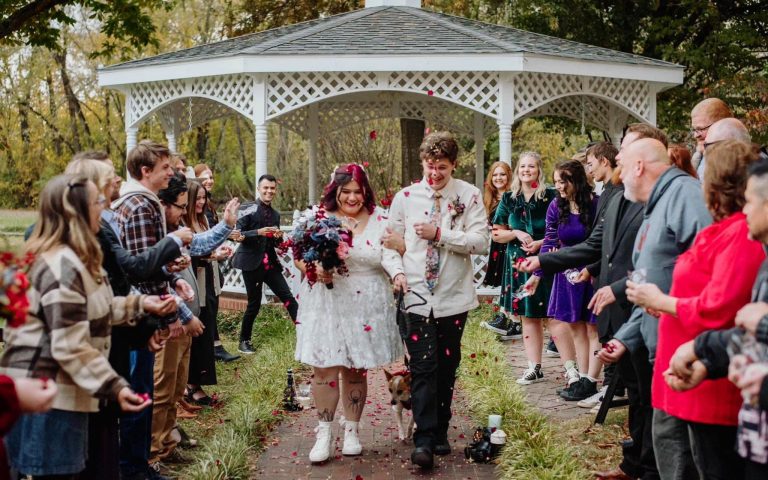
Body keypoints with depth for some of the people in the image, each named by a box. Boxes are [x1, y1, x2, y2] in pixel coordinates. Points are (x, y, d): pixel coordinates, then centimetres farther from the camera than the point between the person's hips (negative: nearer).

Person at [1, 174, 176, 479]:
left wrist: (140, 304, 11)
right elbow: (69, 346, -26)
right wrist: (114, 386, -26)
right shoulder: (62, 265, -23)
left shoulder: (69, 258, 12)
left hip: (55, 391, 11)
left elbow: (92, 311, 19)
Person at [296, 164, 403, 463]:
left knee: (356, 370, 10)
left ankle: (351, 431, 23)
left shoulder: (379, 220, 3)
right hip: (325, 305, -1)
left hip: (365, 308, 1)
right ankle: (324, 433, 9)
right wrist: (313, 269, -17)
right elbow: (298, 256, 3)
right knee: (324, 369, -3)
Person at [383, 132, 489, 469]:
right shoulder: (406, 197, 3)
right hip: (416, 296, 0)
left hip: (454, 297, 1)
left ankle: (440, 433, 25)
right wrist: (396, 270, -11)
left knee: (447, 367, 12)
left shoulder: (469, 196, -1)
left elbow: (481, 241, -11)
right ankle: (424, 440, -7)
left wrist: (440, 234, -17)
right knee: (423, 367, -7)